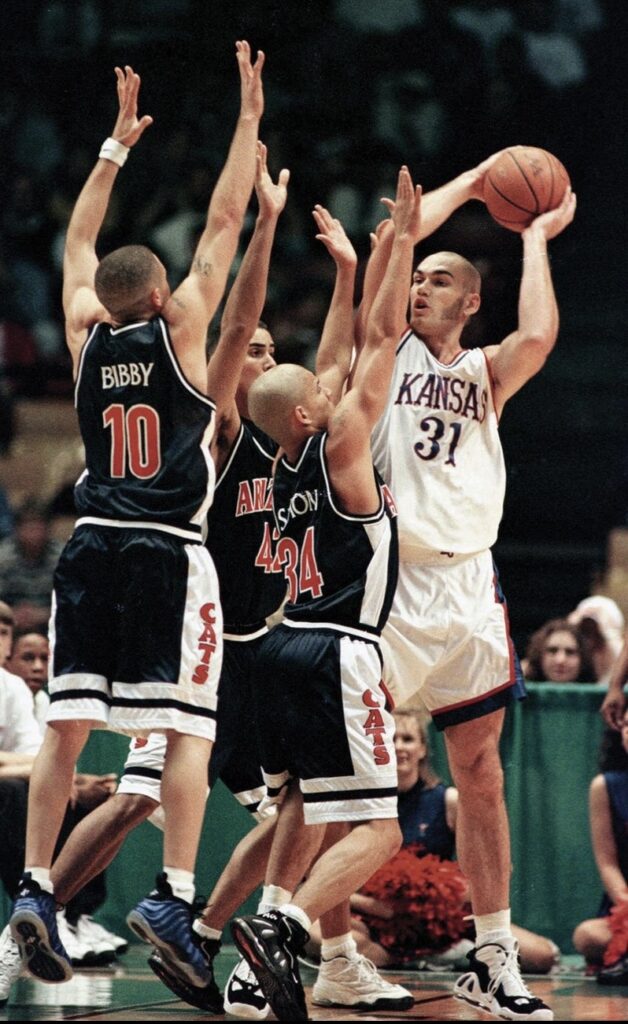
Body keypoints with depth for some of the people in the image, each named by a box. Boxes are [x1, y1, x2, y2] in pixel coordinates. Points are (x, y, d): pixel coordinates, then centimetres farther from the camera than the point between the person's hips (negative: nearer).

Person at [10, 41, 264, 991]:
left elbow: (79, 240, 23)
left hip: (92, 548, 4)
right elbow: (224, 221, 1)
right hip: (168, 554, -4)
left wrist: (118, 144, 30)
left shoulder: (86, 336, 8)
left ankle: (35, 888, -7)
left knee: (68, 725, 2)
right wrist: (250, 118, 7)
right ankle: (172, 899, -17)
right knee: (189, 731, -5)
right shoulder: (179, 330, -2)